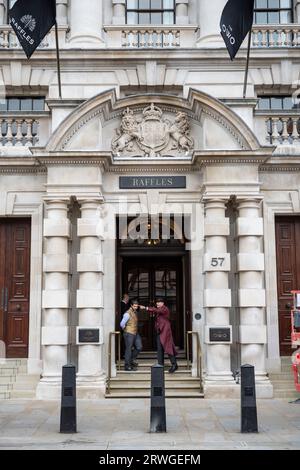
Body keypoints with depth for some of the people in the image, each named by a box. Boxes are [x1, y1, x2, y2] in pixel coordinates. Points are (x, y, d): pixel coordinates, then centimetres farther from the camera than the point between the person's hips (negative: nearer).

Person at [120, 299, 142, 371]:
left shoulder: (135, 312, 11)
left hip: (135, 333, 8)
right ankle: (127, 366, 6)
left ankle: (132, 359, 25)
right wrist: (125, 330, -4)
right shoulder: (128, 314, -16)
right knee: (129, 349, -2)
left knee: (139, 347, 7)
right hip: (129, 333, -8)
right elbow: (122, 324, -19)